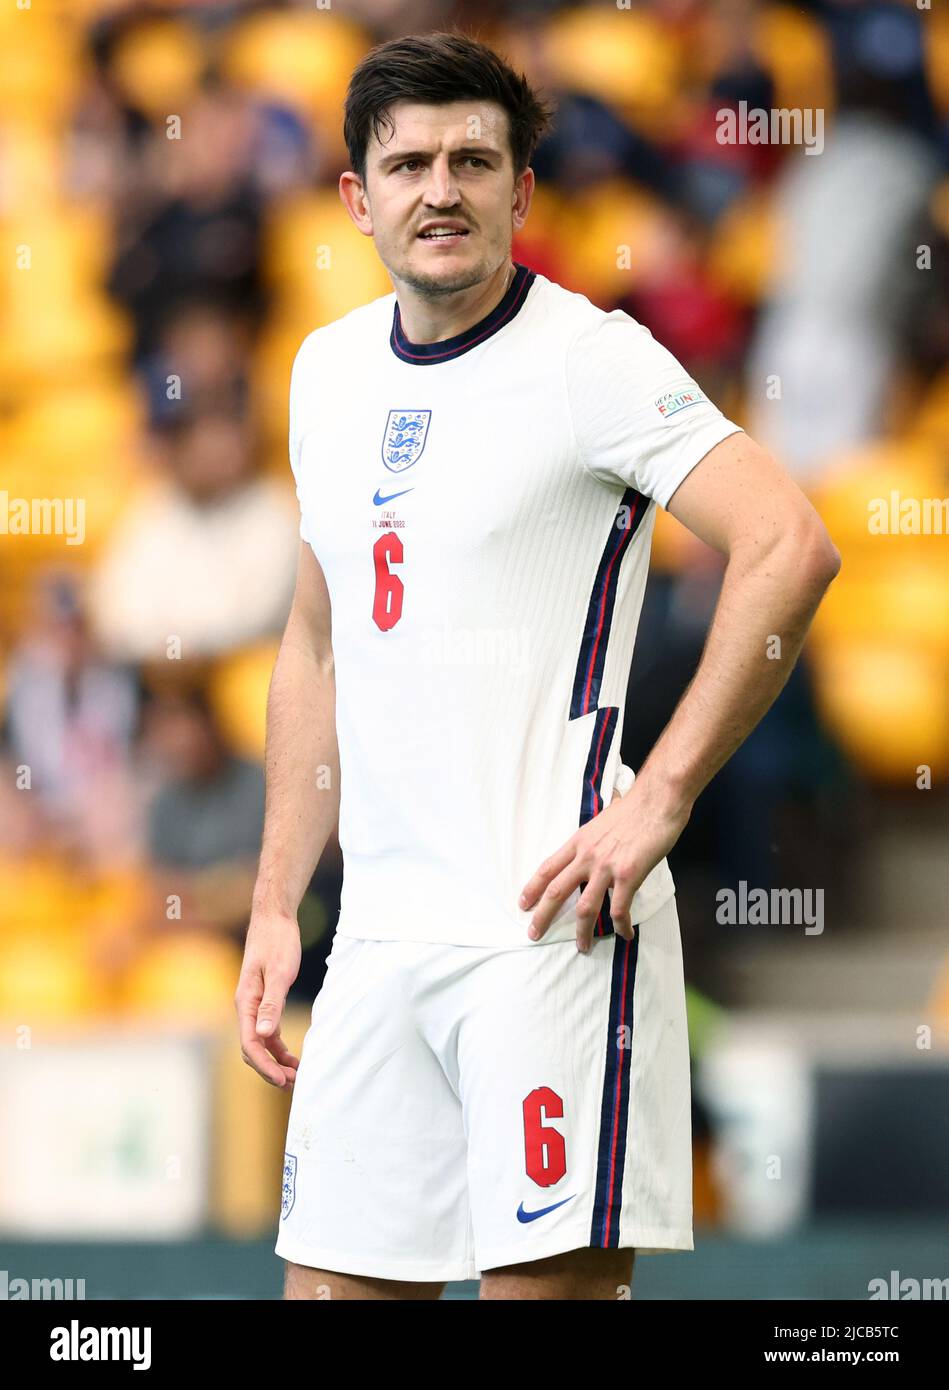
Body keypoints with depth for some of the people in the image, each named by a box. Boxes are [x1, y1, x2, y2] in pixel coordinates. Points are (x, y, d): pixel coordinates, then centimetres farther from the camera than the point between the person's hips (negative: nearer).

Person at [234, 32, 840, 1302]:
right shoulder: (329, 371, 15)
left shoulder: (589, 358, -7)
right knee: (330, 1284, 6)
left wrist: (660, 803, -18)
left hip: (546, 926, -7)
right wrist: (276, 906, 18)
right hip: (377, 940, 7)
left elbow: (791, 548, -18)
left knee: (548, 1280, -10)